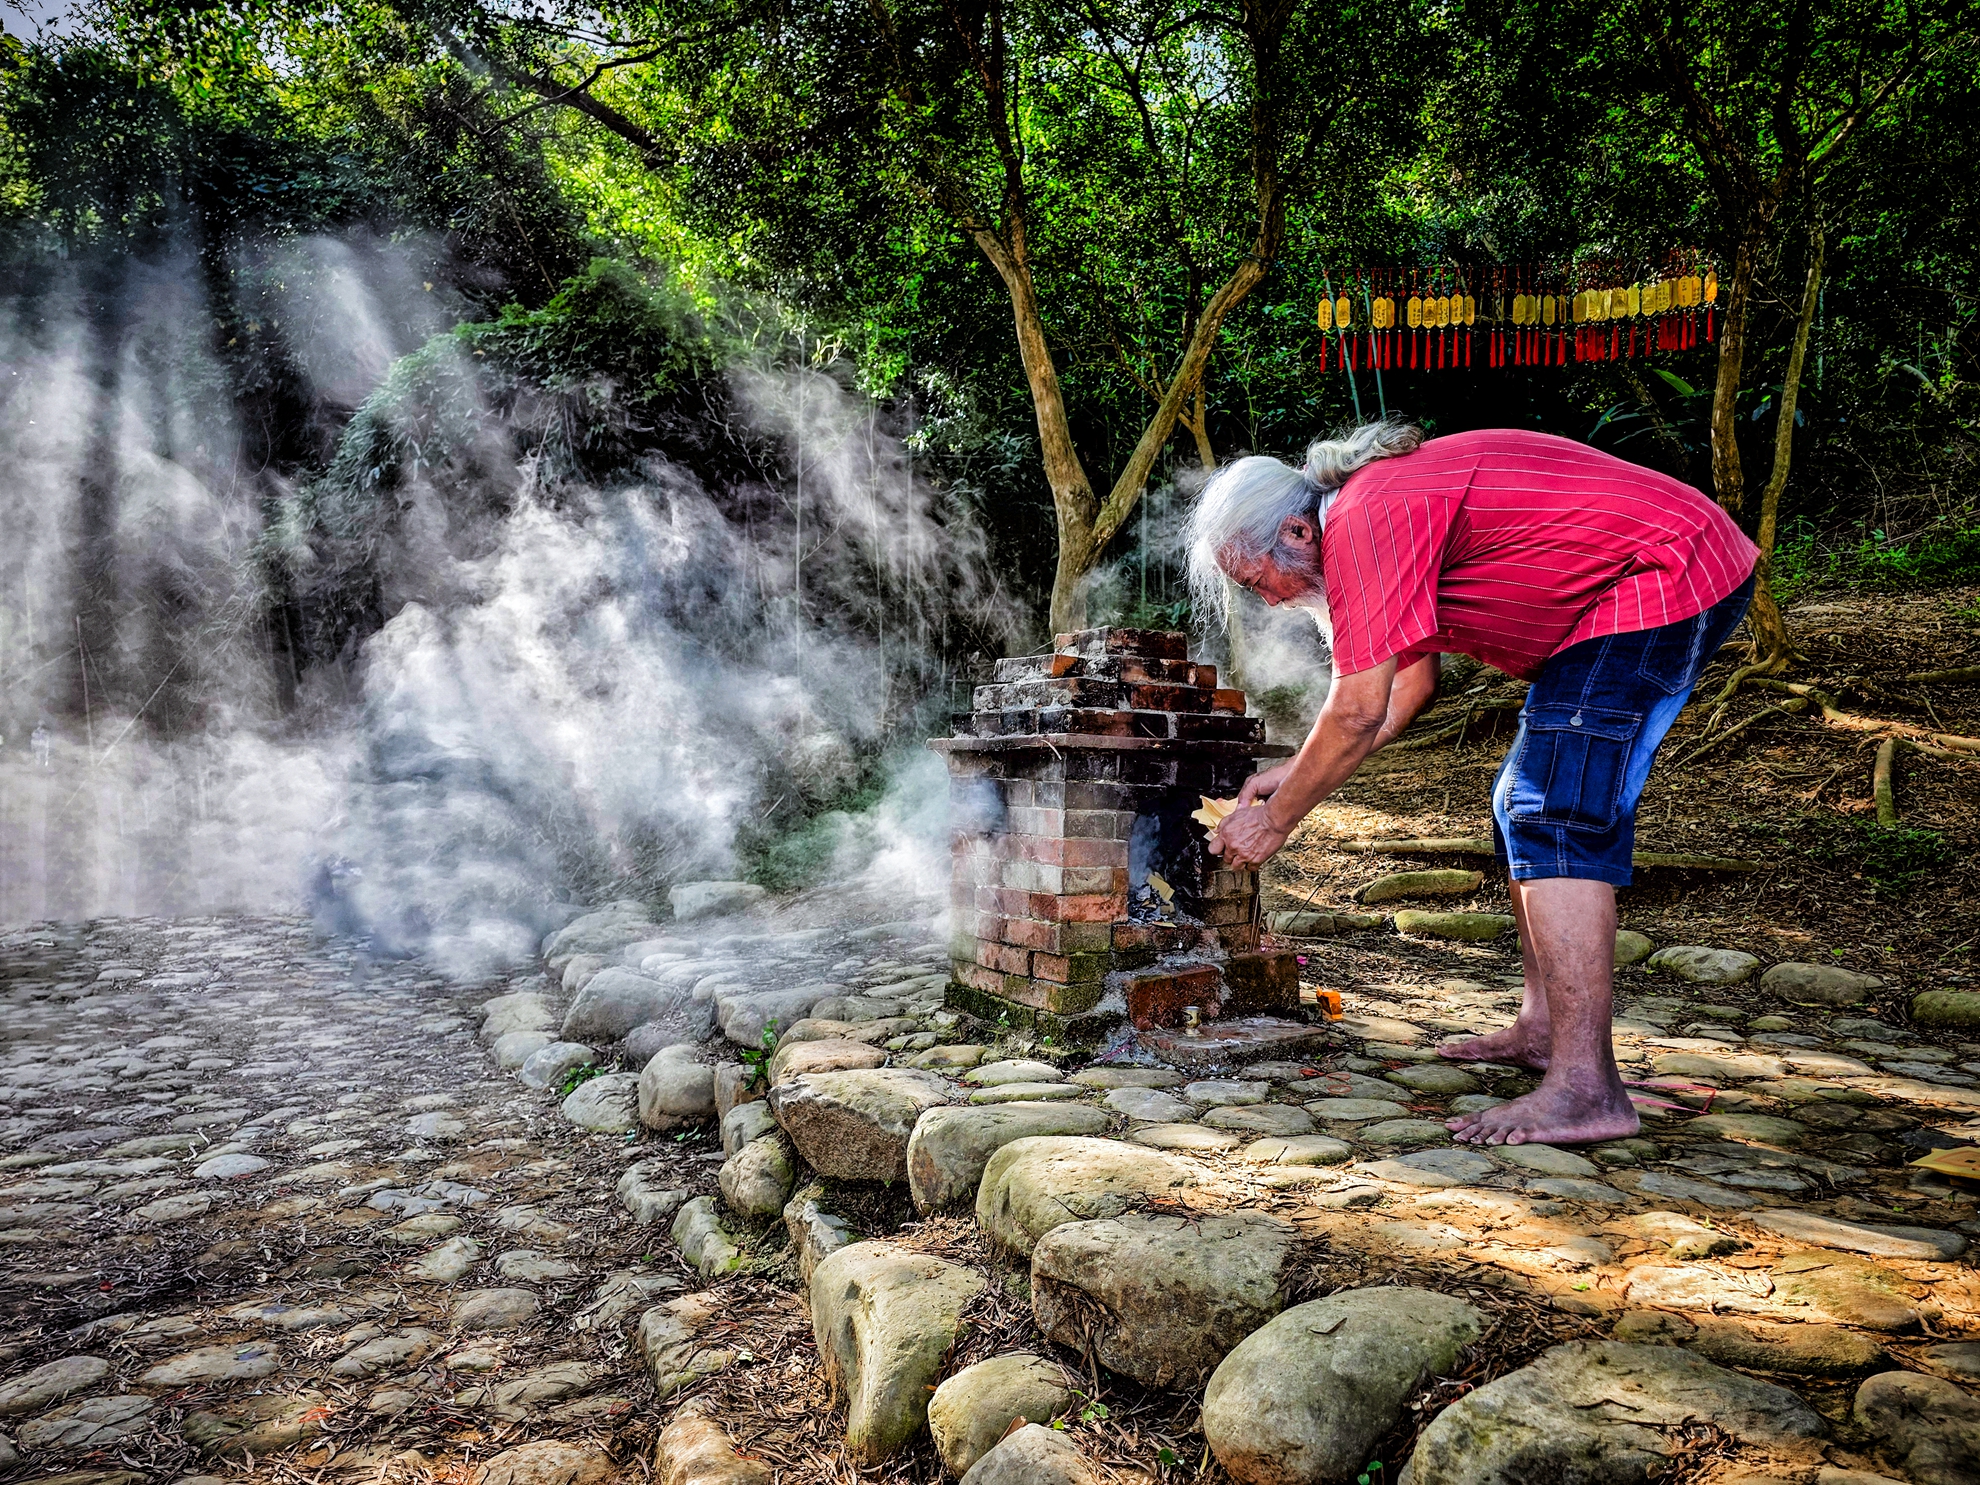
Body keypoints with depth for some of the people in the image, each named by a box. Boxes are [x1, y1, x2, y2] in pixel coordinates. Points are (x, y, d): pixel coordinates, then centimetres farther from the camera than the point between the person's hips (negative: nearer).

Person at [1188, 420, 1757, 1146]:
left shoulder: (1366, 522, -20)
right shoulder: (1382, 496, 12)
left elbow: (1359, 712, -20)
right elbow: (1410, 684, 17)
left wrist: (1275, 820, -8)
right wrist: (1298, 774, 14)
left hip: (1660, 576, -11)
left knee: (1556, 819, -16)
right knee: (1526, 805, 14)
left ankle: (1584, 1087, -16)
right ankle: (1543, 1027, 20)